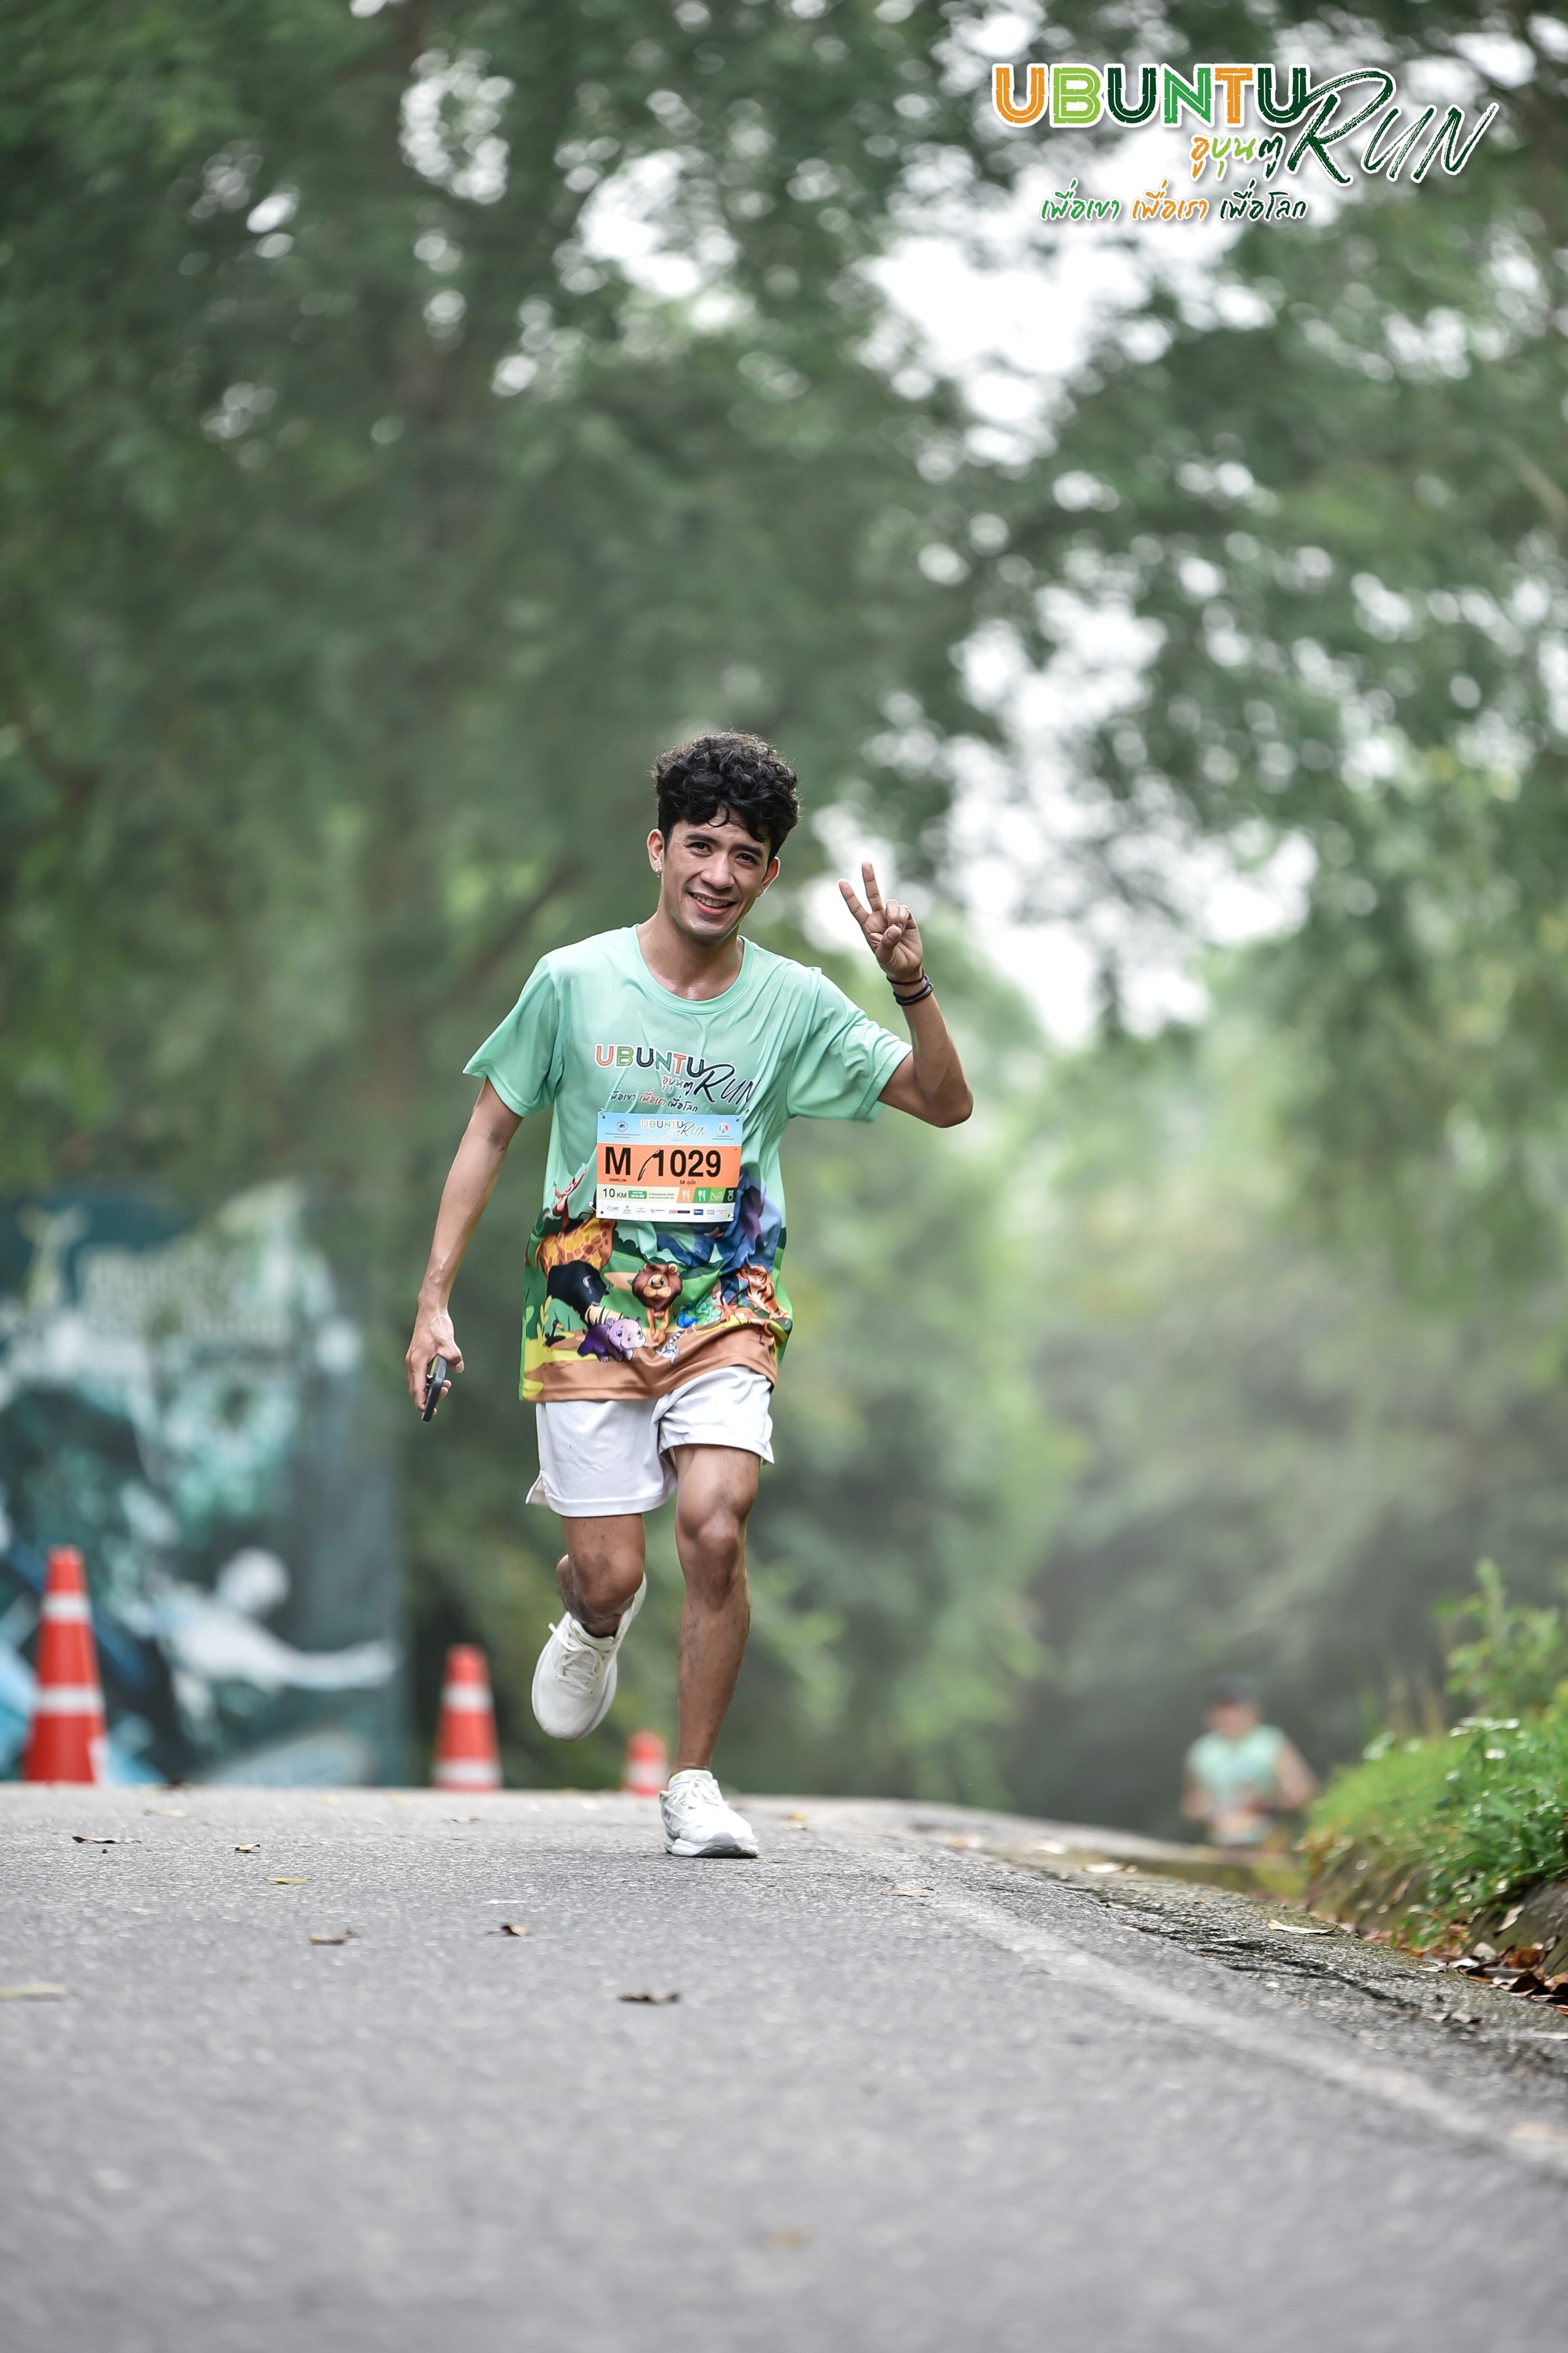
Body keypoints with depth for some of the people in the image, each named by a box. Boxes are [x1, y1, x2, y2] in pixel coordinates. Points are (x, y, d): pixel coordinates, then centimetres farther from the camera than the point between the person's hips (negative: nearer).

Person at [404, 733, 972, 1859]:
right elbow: (491, 1132, 5)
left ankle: (695, 1786, -4)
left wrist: (912, 984, -17)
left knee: (716, 1528, -21)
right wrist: (436, 1299, 1)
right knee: (613, 1578, -4)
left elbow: (946, 1103, 0)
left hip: (726, 1314, 0)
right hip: (588, 1310, 0)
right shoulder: (573, 982, -4)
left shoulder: (794, 1004, -1)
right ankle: (593, 1622, 37)